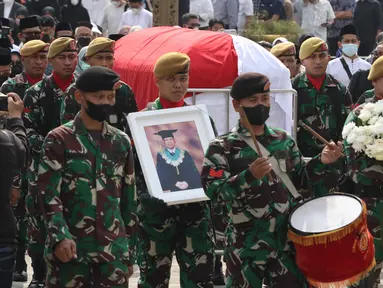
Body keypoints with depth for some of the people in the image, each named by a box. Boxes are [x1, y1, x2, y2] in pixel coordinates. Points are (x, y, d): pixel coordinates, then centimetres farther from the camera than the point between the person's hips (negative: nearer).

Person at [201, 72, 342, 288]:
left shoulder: (284, 140, 8)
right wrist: (249, 176, -30)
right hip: (246, 245, -4)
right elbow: (214, 192, -18)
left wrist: (321, 163, -1)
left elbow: (299, 181, 17)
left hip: (286, 238, 4)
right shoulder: (222, 147, -8)